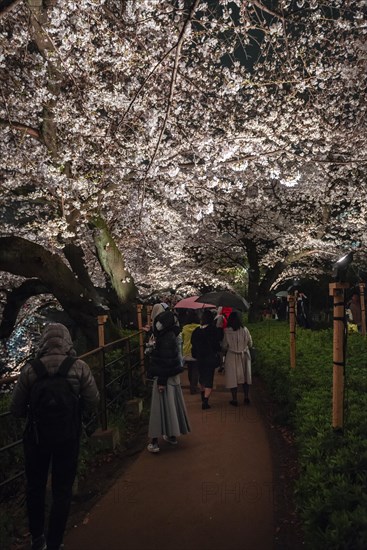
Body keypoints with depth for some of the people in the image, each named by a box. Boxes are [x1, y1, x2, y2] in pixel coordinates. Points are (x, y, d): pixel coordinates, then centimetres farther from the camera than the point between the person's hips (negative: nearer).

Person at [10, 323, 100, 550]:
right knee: (62, 491, 15)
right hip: (68, 437, -1)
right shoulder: (79, 368, -15)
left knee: (35, 487, 22)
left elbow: (17, 409, -5)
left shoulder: (30, 370, -13)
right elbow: (93, 402, -9)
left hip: (37, 437, 1)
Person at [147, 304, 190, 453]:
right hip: (173, 376, 9)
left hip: (165, 378, -9)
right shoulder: (170, 334, 6)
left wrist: (161, 381, -20)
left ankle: (155, 441, 4)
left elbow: (165, 361, -23)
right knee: (171, 404, 17)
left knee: (160, 406, -3)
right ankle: (172, 435, 29)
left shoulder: (167, 337, -22)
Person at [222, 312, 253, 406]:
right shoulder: (245, 330, -9)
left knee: (233, 377, 8)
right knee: (245, 376, 17)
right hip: (244, 355, 2)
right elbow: (250, 344, 1)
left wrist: (225, 350, 15)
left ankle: (234, 399, 13)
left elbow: (224, 346, -7)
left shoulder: (227, 331, -15)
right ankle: (246, 397, 23)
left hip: (232, 356, -2)